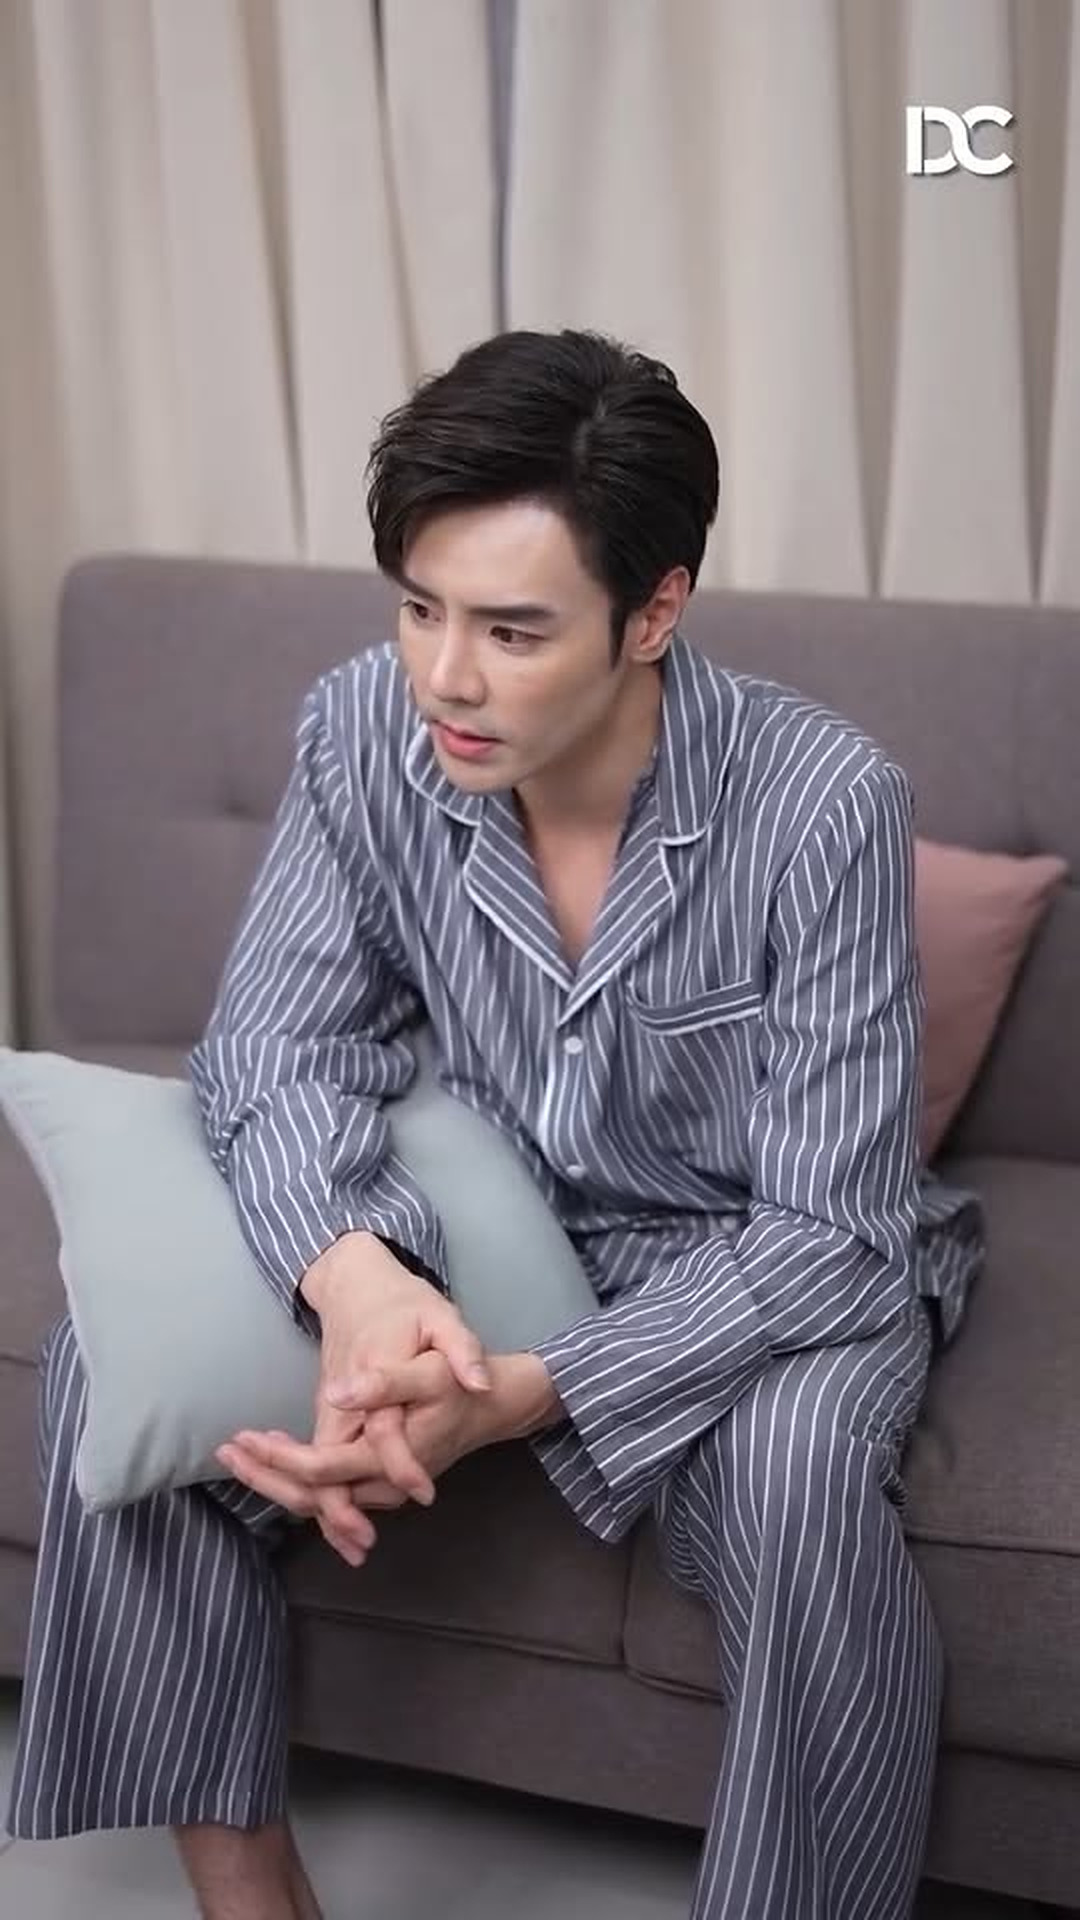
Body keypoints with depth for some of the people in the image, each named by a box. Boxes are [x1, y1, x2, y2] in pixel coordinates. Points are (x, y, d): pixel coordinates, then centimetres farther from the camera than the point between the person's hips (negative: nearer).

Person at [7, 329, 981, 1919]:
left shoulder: (824, 804, -28)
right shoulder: (362, 732, -16)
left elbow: (827, 1230, -26)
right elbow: (274, 1044, -10)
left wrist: (522, 1398, -39)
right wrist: (357, 1275, -34)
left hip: (767, 1266, -4)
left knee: (801, 1487, -37)